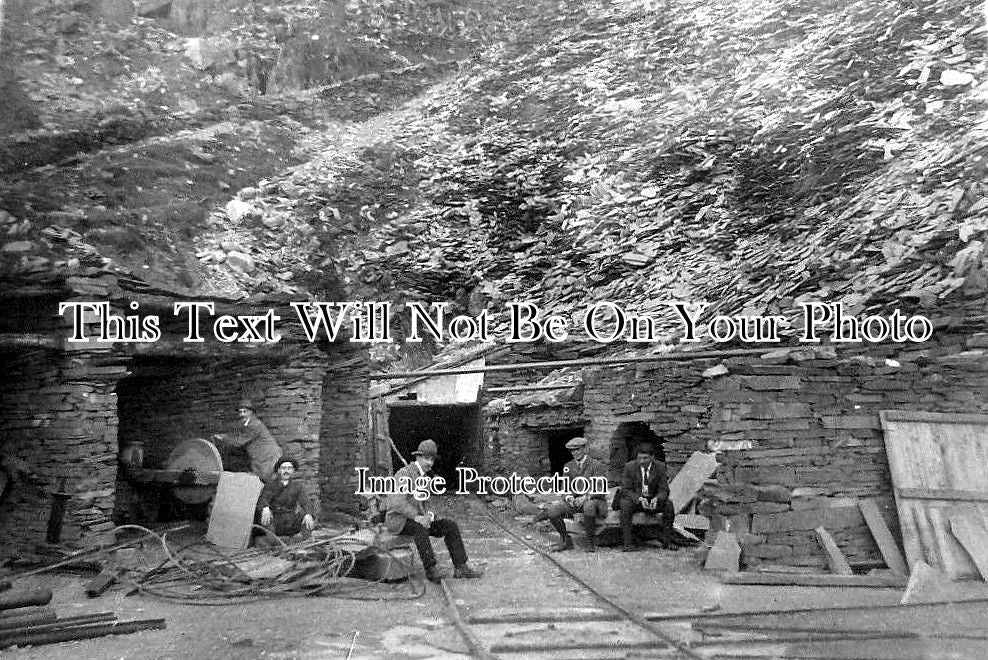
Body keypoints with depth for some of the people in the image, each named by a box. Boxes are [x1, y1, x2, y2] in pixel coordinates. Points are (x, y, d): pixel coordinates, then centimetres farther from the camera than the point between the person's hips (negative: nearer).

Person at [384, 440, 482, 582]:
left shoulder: (422, 476, 13)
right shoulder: (405, 473, -16)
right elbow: (397, 502, -27)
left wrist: (427, 515, -4)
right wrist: (417, 517, -32)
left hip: (416, 518, 9)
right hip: (398, 519, -9)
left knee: (451, 526, -6)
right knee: (419, 528, -40)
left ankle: (460, 567, -9)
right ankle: (430, 569, -31)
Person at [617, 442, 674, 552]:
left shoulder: (660, 467, -6)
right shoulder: (629, 466, -10)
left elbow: (664, 490, -6)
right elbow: (626, 490, -12)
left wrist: (656, 499, -29)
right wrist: (639, 499, -31)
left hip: (653, 500, 2)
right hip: (634, 499, -2)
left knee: (669, 505, -24)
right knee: (625, 504, -33)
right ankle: (628, 543, -29)